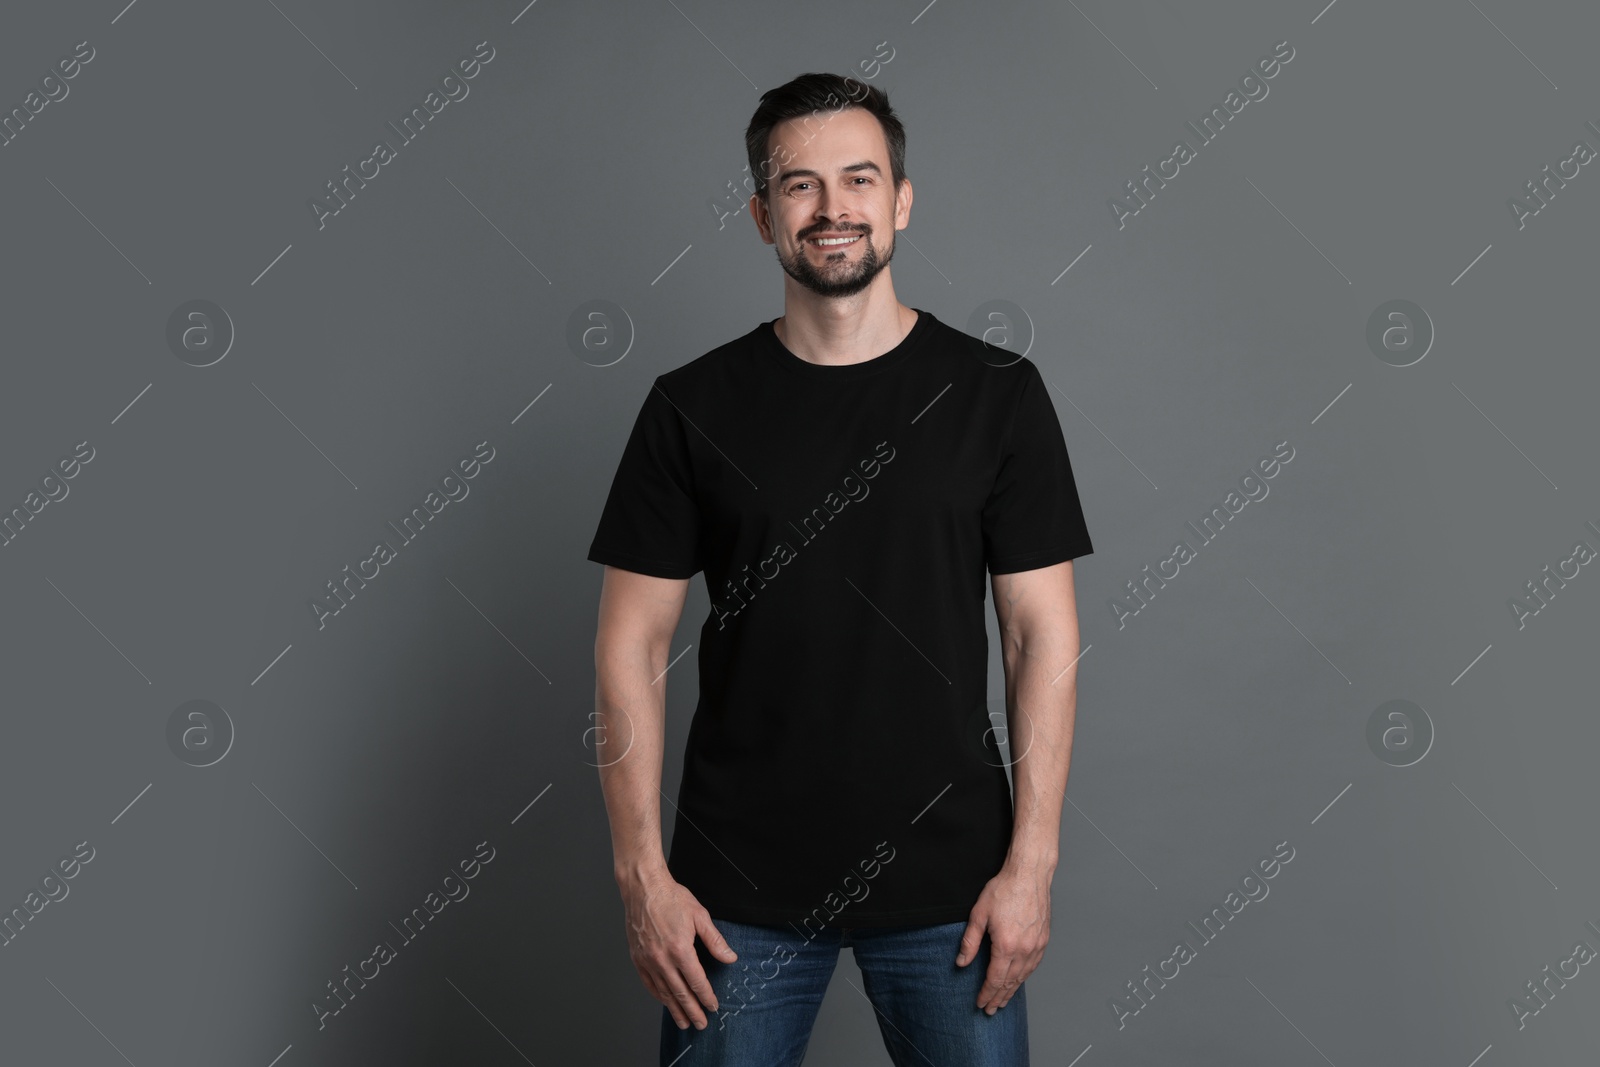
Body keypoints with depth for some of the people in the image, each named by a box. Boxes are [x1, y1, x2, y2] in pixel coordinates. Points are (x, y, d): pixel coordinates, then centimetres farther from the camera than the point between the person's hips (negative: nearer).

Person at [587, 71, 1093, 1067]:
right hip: (739, 886, 1)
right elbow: (632, 647, 0)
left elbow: (1044, 634, -1)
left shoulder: (996, 393, -1)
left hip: (948, 881, 0)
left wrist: (1031, 862, -6)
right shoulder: (693, 407, -1)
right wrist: (643, 875, -5)